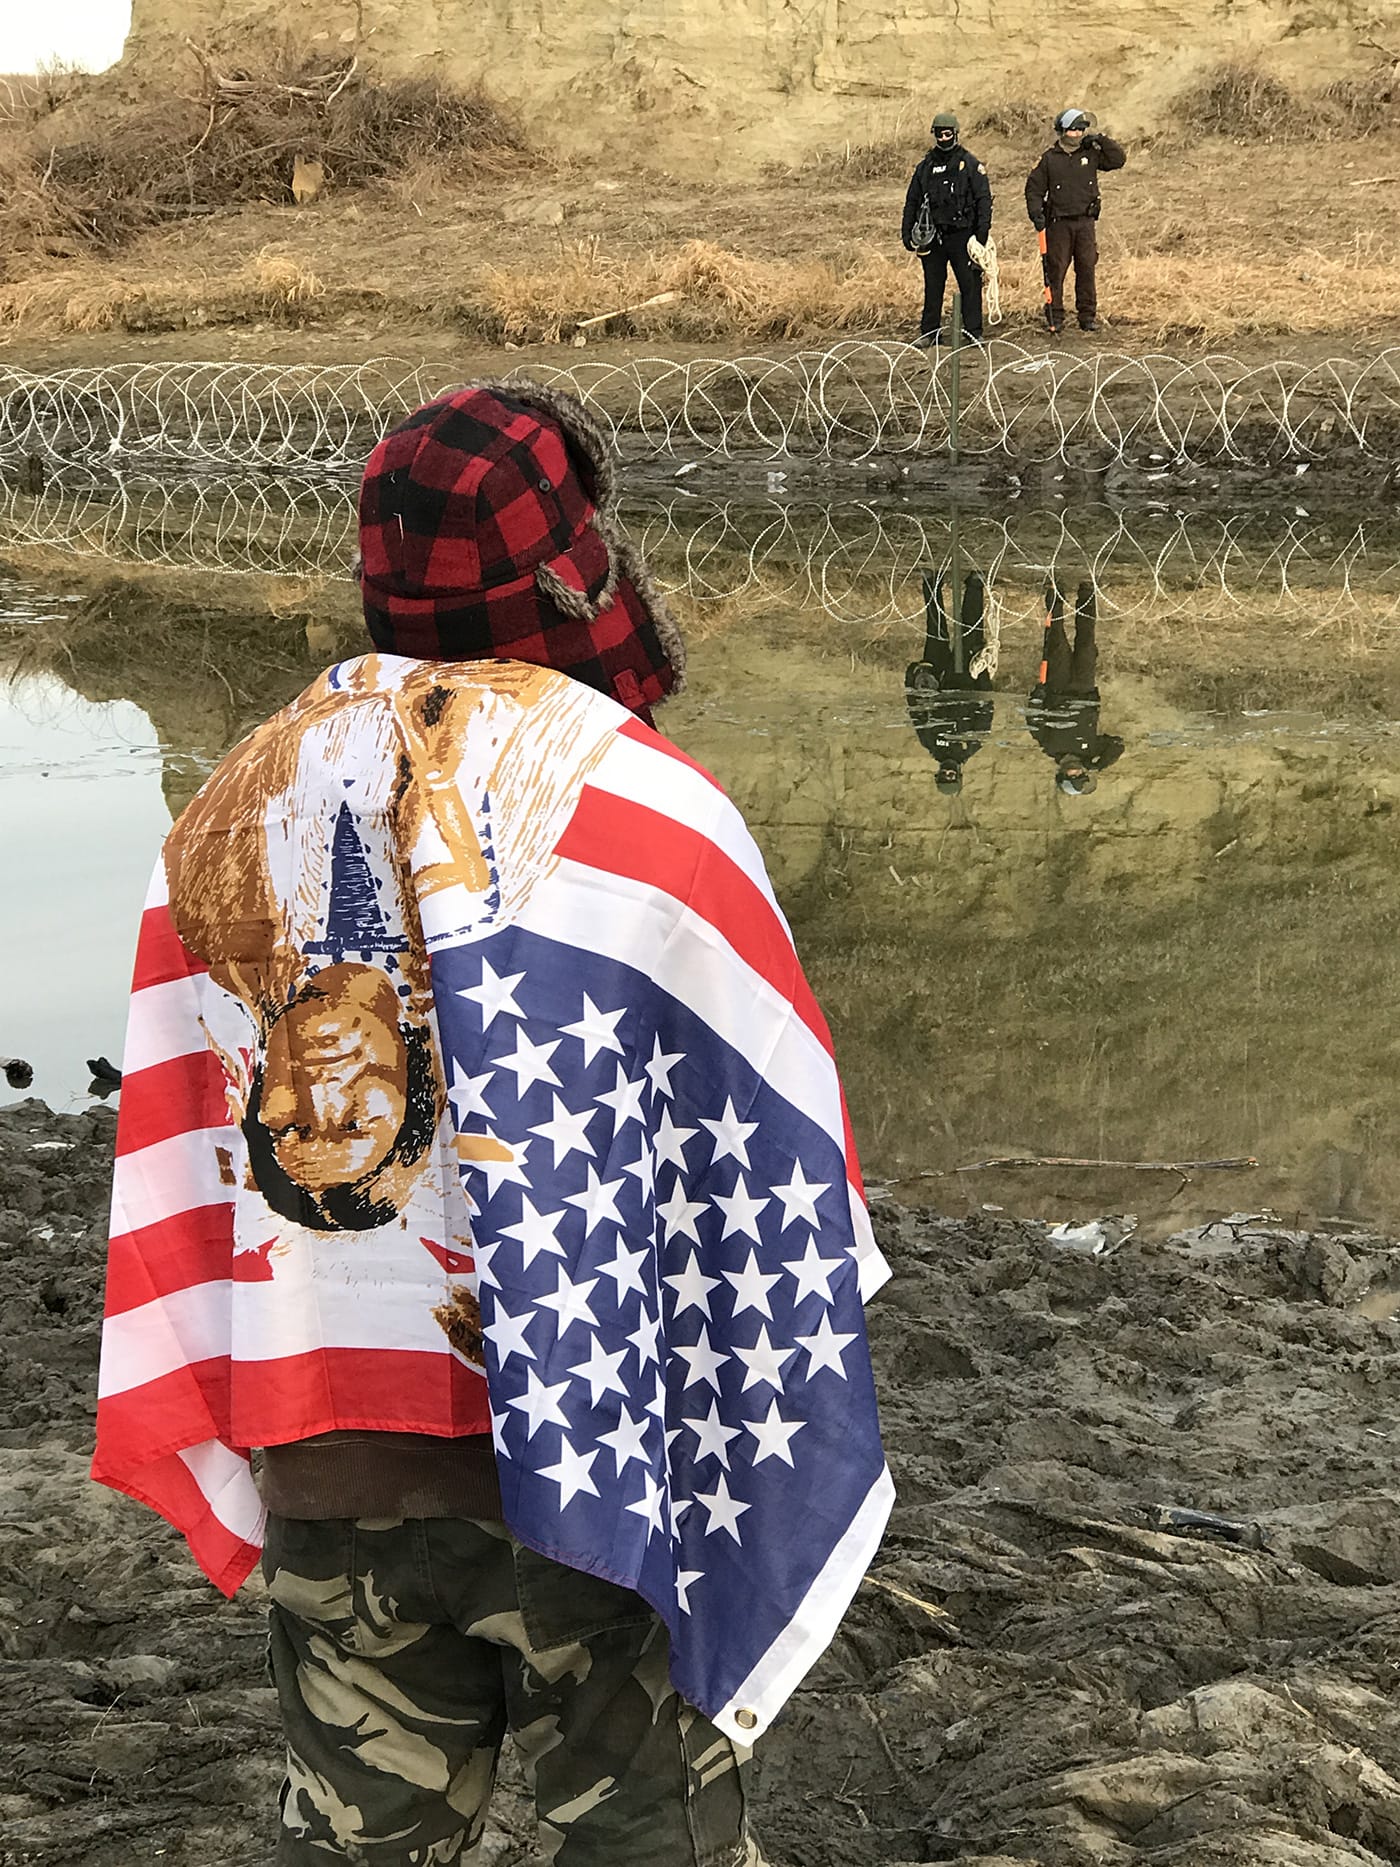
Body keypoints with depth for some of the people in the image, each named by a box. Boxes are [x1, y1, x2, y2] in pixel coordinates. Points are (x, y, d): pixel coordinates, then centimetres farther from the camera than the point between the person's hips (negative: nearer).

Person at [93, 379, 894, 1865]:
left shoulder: (232, 811, 4)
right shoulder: (629, 800, -13)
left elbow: (183, 1160, 7)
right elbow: (754, 1159, -11)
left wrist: (233, 1439, 14)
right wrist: (789, 1437, 1)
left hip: (323, 1466, 5)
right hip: (594, 1458, -4)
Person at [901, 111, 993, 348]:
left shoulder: (970, 164, 1)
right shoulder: (925, 167, 12)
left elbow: (984, 199, -3)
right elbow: (911, 202, 17)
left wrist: (982, 232, -12)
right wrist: (907, 233, 9)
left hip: (961, 235, -3)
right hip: (933, 237, 3)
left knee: (970, 284, -2)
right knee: (932, 286, 8)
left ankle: (973, 331, 3)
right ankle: (929, 332, 15)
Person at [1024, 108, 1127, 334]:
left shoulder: (1091, 154, 8)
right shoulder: (1050, 158, 2)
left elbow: (1118, 160, 4)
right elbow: (1034, 188, 4)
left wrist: (1101, 139, -3)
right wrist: (1036, 214, -9)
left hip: (1085, 221, 2)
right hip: (1059, 222, -2)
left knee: (1087, 269, 2)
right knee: (1056, 270, -3)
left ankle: (1088, 316, 9)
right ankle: (1055, 317, 3)